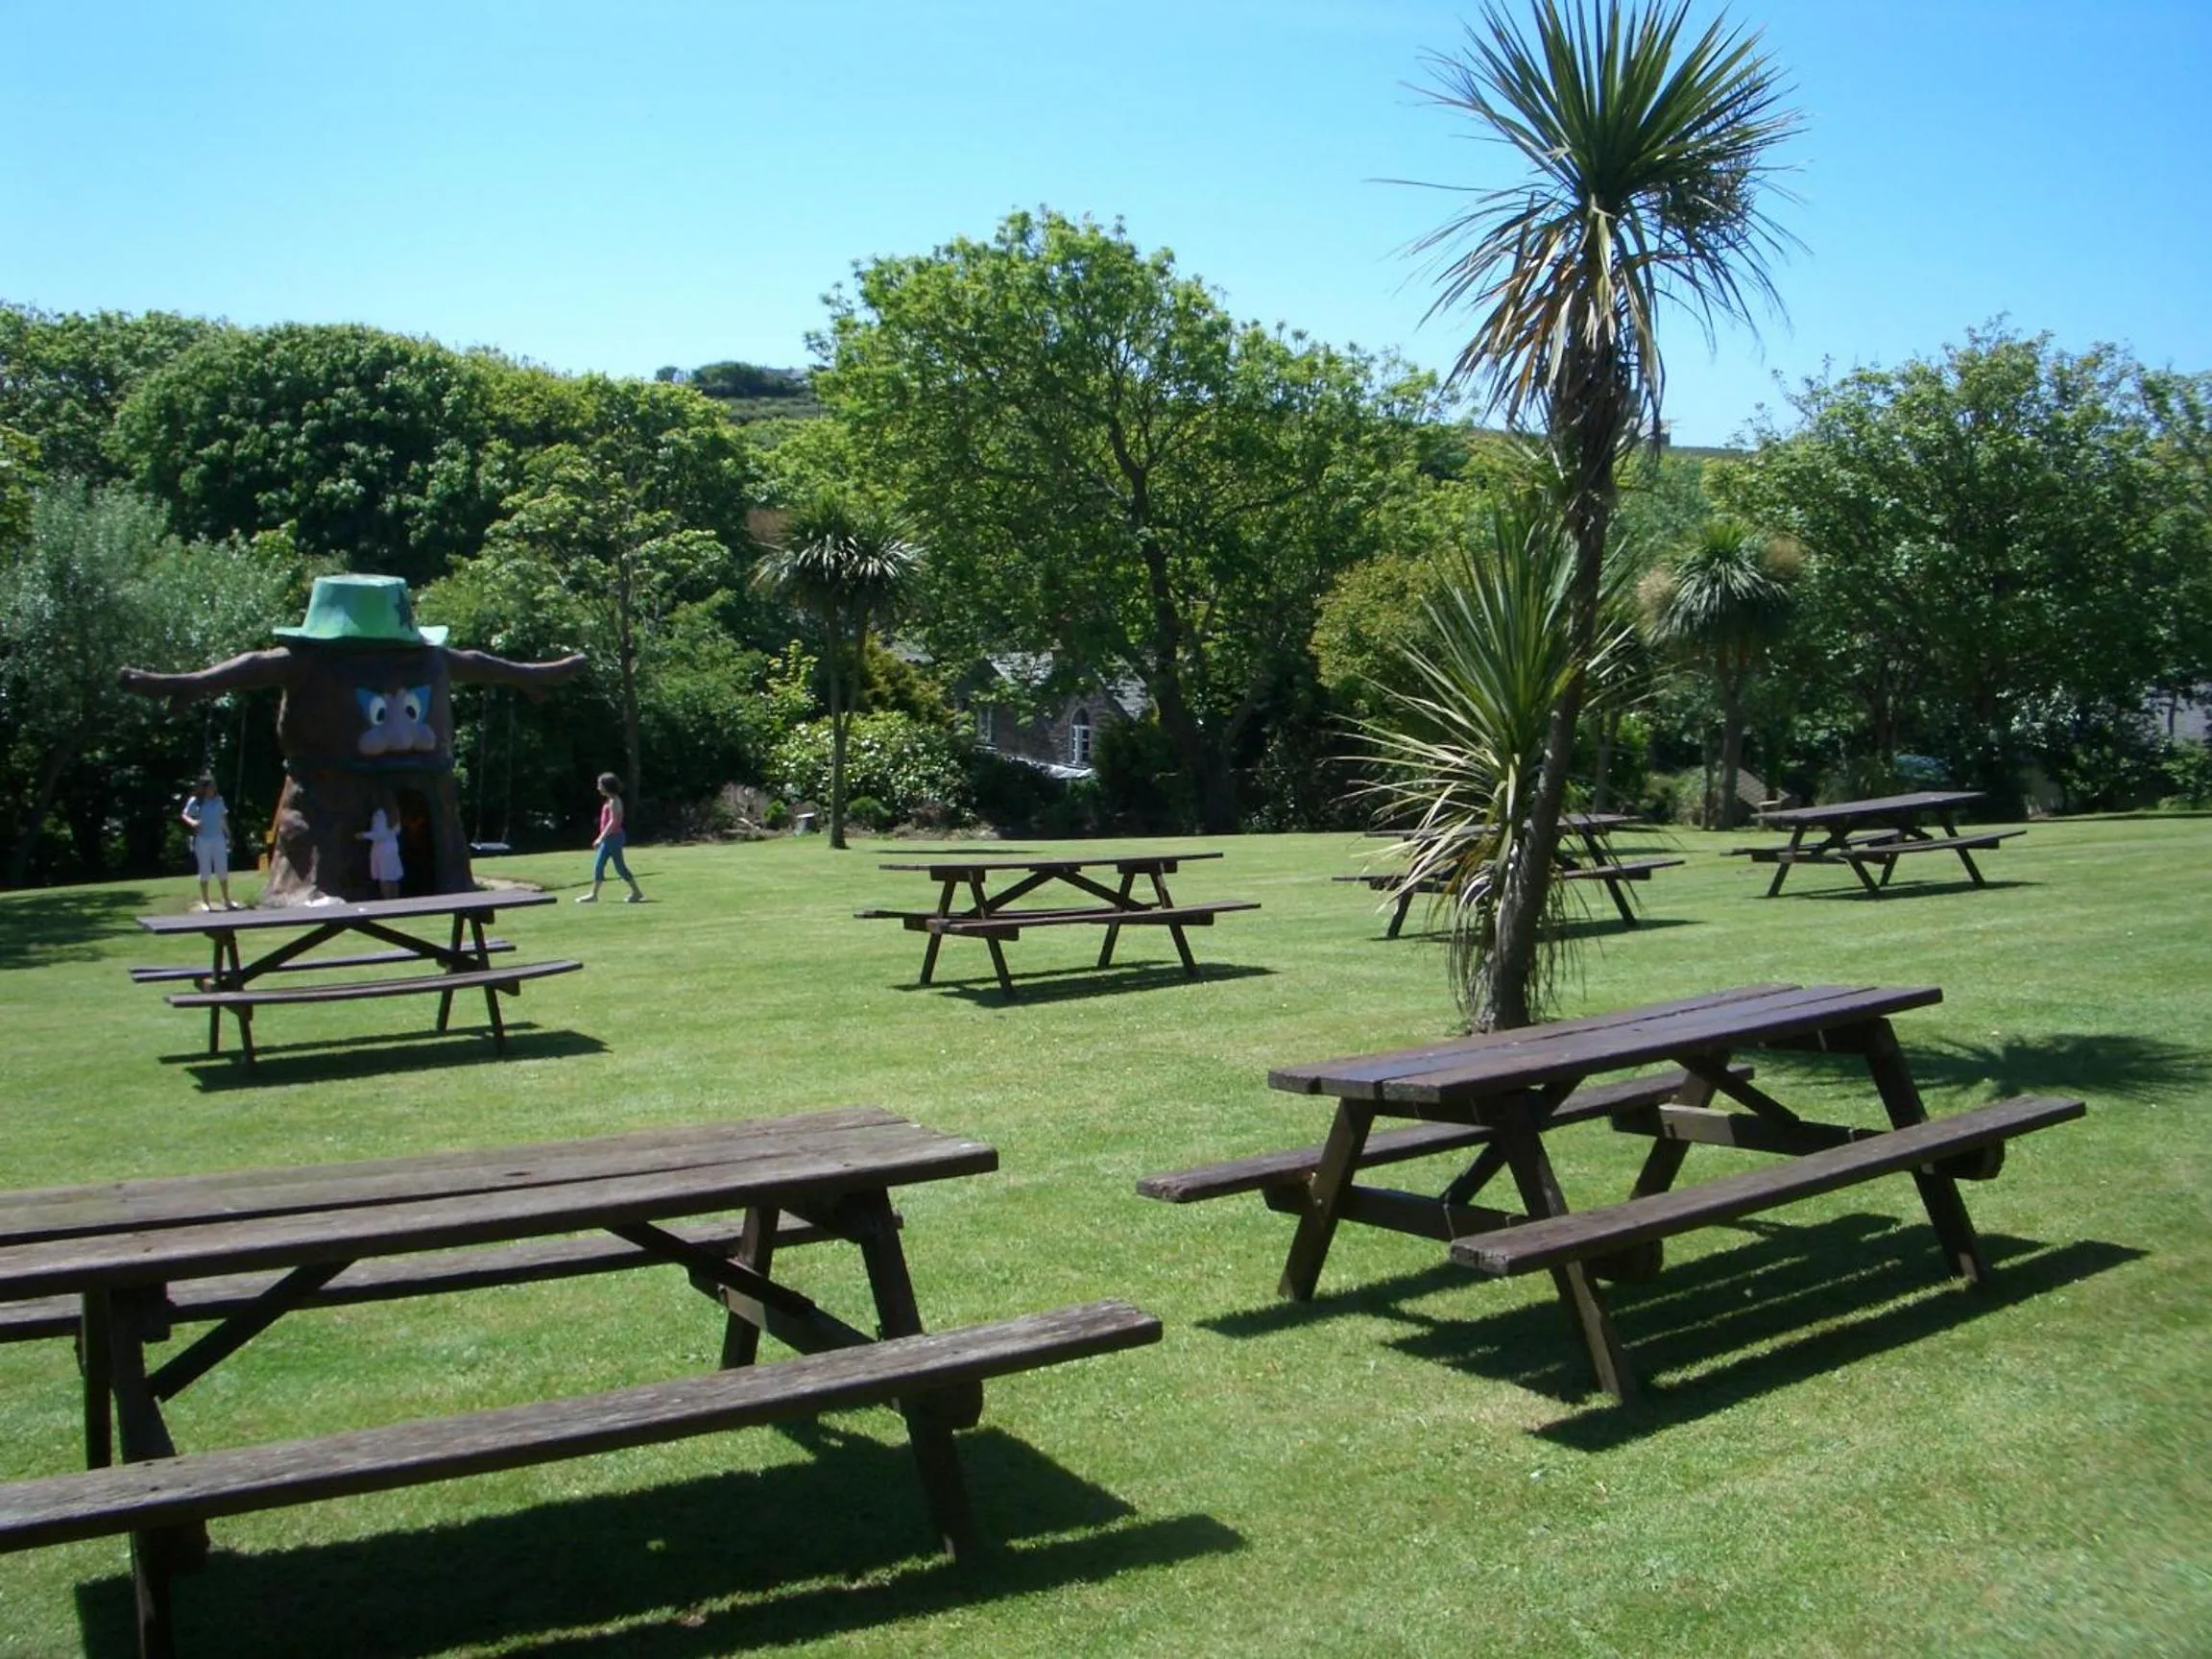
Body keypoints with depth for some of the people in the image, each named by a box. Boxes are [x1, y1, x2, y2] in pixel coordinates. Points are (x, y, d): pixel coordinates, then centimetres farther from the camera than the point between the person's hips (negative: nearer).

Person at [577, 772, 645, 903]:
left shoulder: (613, 801, -15)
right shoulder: (610, 800, 14)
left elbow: (613, 821, -23)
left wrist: (601, 838, -25)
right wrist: (602, 838, 22)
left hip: (613, 838, -10)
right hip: (609, 838, 10)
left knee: (620, 867, -6)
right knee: (598, 865, 9)